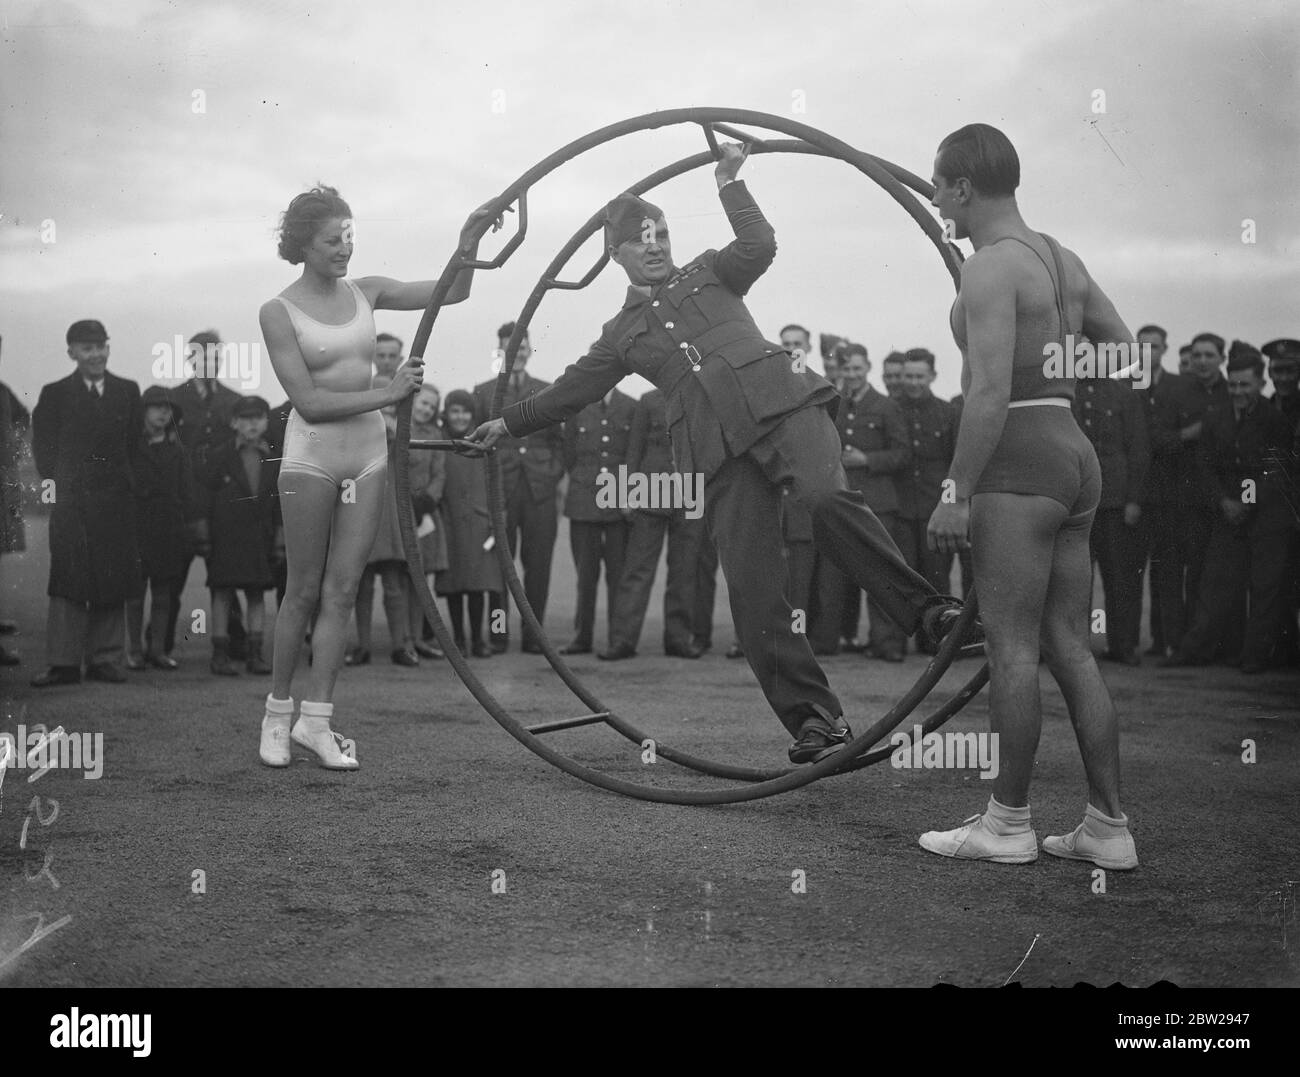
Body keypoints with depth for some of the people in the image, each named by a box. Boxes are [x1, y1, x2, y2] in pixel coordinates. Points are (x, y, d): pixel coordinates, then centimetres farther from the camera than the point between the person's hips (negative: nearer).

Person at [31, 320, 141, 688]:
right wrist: (56, 482, -1)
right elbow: (42, 446, 5)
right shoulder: (55, 394, 5)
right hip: (71, 502, -2)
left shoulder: (128, 391, 11)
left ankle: (105, 659, 9)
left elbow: (136, 443, 13)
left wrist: (127, 482, 7)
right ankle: (64, 663, -3)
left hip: (116, 502, 2)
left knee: (112, 583, 3)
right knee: (68, 581, -5)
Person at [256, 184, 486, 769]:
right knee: (304, 591, 3)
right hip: (311, 455, -4)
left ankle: (316, 720, 7)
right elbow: (309, 402, -13)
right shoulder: (278, 311, -6)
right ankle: (278, 713, 17)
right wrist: (386, 394, -18)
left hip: (368, 453, 4)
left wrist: (469, 243, -10)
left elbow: (451, 291, 7)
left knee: (342, 590, 3)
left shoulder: (365, 292, 7)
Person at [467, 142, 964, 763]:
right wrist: (508, 424, 31)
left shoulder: (708, 274, 22)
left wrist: (729, 184, 3)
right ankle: (813, 718, -7)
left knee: (826, 496, -33)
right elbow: (571, 392, 30)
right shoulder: (621, 334, 26)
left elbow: (758, 246, 4)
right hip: (719, 452, 2)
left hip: (778, 402, -2)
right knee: (751, 589, -9)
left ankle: (922, 607, -28)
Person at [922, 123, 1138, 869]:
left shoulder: (991, 267, -13)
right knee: (1071, 648, 10)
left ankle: (1008, 824, 7)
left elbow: (990, 392, -20)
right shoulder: (1061, 258, 15)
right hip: (1076, 458, 9)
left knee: (1011, 647, -1)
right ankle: (1110, 827, 11)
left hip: (1017, 465, -9)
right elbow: (1127, 355, 21)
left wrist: (956, 495, -17)